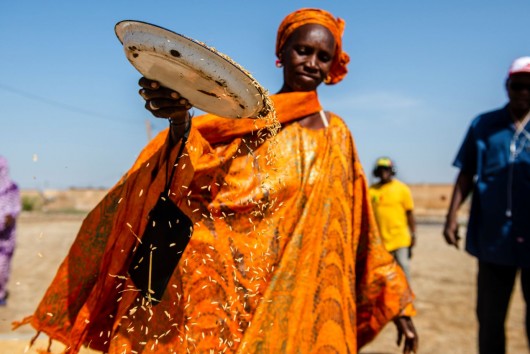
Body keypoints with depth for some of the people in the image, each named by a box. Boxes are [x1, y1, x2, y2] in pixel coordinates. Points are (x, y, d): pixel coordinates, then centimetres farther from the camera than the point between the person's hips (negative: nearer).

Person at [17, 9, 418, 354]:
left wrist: (398, 305, 13)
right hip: (234, 299, -3)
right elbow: (194, 173, -19)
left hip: (305, 310, 4)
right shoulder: (246, 116, 0)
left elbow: (359, 232, 14)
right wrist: (180, 122, -40)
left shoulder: (337, 134, 11)